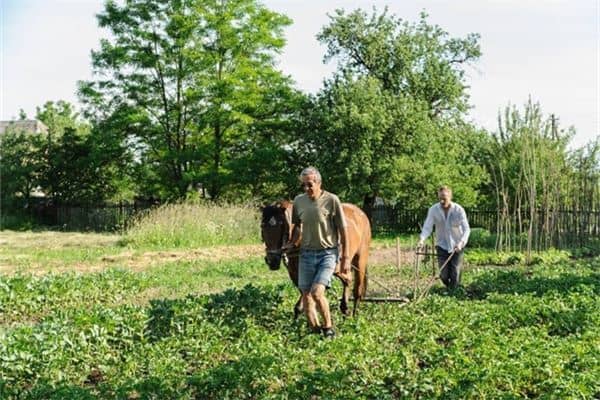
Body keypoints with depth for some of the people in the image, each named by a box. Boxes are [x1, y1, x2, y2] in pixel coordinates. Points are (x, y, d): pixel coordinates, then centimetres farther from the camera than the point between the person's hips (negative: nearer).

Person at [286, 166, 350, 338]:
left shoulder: (331, 200, -10)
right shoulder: (298, 201, 2)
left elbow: (343, 231, -6)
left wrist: (346, 258, -6)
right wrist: (291, 244, 10)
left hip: (328, 253, -5)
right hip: (306, 253, 5)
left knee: (317, 293, -17)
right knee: (306, 295, 5)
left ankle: (328, 327, 5)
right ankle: (314, 329, 22)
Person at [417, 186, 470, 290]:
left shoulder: (459, 210, -17)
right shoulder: (433, 209, -13)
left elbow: (466, 229, -21)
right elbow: (427, 227, -17)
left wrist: (461, 243, -37)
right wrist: (422, 239, -36)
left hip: (457, 246, -1)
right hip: (442, 245, 1)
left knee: (455, 273, -5)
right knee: (444, 274, 0)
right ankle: (449, 288, 32)